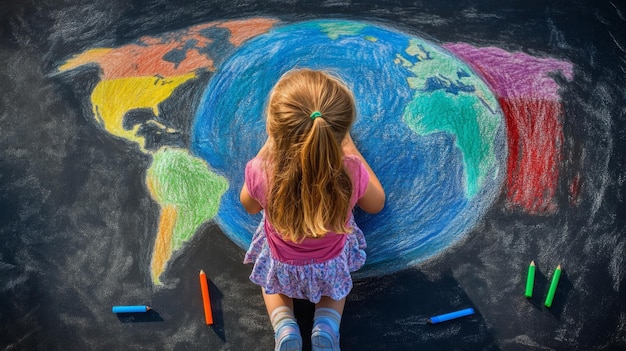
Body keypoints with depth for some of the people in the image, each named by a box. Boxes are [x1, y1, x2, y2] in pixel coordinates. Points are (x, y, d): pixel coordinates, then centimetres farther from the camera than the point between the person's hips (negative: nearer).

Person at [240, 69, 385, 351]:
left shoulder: (261, 172, -37)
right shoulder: (351, 173, -36)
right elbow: (376, 204, -10)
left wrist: (269, 146, -5)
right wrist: (350, 149, -2)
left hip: (282, 267, 0)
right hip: (332, 265, 0)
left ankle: (284, 328, 12)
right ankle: (327, 326, 12)